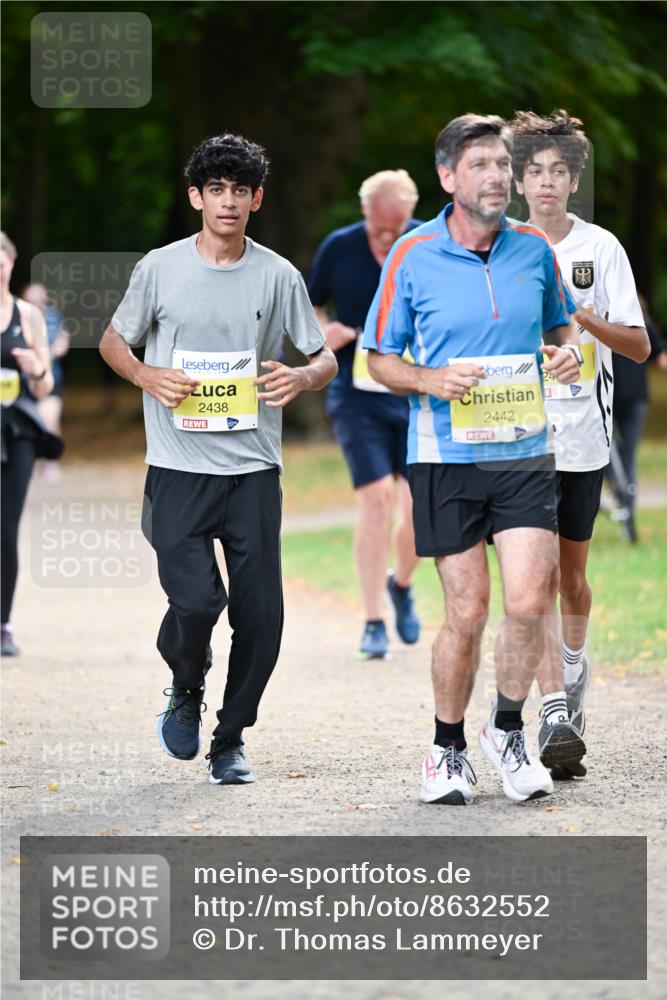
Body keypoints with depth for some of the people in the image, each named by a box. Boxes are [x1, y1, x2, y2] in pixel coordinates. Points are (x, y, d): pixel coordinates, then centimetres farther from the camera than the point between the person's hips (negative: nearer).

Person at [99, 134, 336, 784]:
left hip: (253, 469, 2)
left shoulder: (278, 276, 4)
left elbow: (325, 360, 10)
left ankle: (229, 741, 18)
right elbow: (112, 342, 12)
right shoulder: (160, 268, 1)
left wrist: (302, 377, -14)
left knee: (259, 614, 0)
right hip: (178, 468, -2)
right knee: (195, 600, -16)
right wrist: (146, 375, -9)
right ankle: (185, 691, 17)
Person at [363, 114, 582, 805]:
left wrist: (565, 355, -1)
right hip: (445, 457, -2)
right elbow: (379, 358, 5)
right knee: (467, 612, -2)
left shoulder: (534, 249, 6)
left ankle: (507, 729, 15)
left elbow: (558, 328, 22)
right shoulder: (412, 256, -2)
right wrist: (432, 380, -14)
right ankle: (448, 749, 18)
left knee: (529, 601, -9)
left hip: (525, 453, 2)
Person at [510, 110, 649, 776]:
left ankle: (573, 664, 41)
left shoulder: (601, 248, 2)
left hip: (584, 435, 1)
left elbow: (639, 346, 1)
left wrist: (586, 319, -16)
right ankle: (556, 712, -15)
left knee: (572, 574, 12)